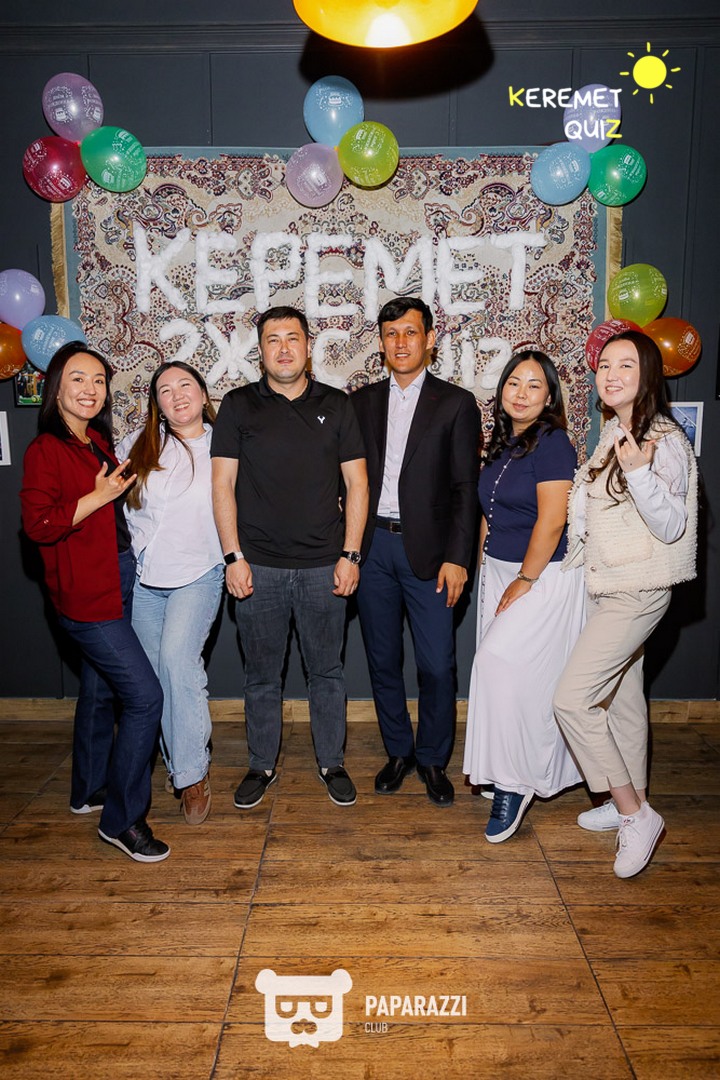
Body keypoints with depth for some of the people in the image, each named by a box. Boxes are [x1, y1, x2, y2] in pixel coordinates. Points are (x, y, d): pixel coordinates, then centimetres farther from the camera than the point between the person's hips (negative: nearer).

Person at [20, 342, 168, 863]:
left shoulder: (99, 441, 13)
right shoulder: (45, 449, -12)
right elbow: (38, 525, -18)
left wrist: (125, 485, 11)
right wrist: (98, 497, -22)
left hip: (117, 581, 9)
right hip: (86, 592, -9)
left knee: (101, 690, 19)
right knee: (145, 696, -12)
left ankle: (90, 790, 37)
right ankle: (122, 818, 1)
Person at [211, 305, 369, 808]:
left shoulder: (336, 405, 6)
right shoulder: (239, 405, 4)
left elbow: (357, 484, 5)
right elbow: (223, 485, 2)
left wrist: (350, 554, -3)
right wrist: (234, 556, -5)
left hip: (323, 565, 1)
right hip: (258, 566, 0)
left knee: (327, 671, 10)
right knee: (262, 674, 11)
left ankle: (332, 762, 27)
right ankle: (262, 766, 28)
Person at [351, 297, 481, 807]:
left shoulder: (456, 403, 1)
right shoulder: (362, 402, 11)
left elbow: (465, 487, -3)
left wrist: (457, 557, -11)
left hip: (427, 549, -3)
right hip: (372, 546, 3)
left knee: (437, 665, 0)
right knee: (383, 660, 11)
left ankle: (432, 759, 21)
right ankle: (398, 751, 29)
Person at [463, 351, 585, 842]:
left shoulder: (552, 443, -14)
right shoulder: (502, 444, 11)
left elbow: (551, 521, -18)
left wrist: (524, 581, -15)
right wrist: (484, 567, 10)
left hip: (545, 576, -8)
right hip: (500, 571, 8)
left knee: (500, 665, -14)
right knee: (508, 675, 11)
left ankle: (514, 783, 1)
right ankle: (509, 777, 26)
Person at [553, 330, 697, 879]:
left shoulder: (666, 441, -16)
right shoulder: (614, 433, 10)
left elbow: (670, 527, -20)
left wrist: (640, 472, -32)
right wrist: (572, 562, 18)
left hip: (638, 591, -9)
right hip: (609, 586, 9)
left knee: (573, 698, -12)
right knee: (621, 695, 17)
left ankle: (636, 815, 3)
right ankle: (630, 802, 33)